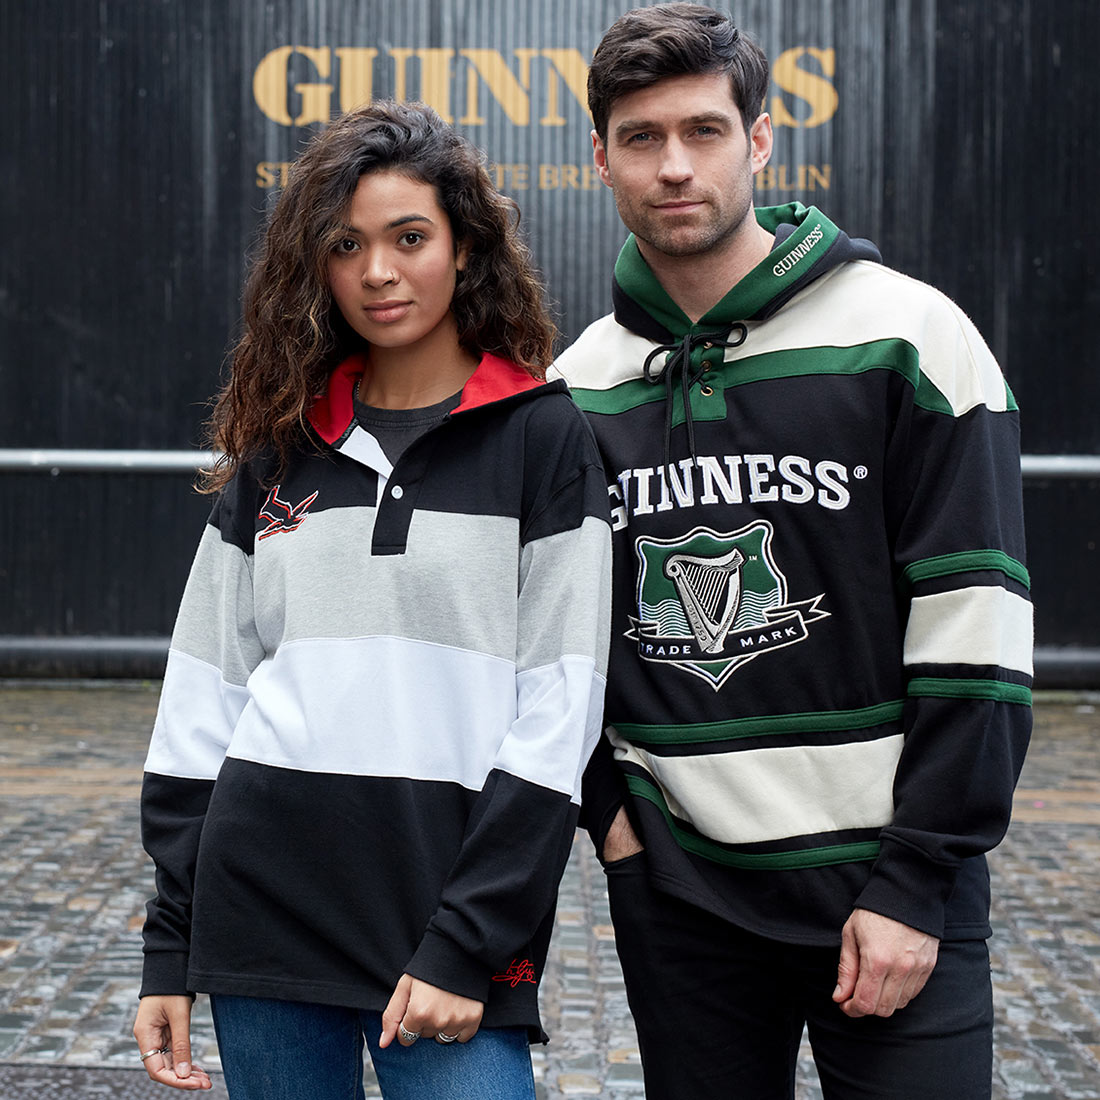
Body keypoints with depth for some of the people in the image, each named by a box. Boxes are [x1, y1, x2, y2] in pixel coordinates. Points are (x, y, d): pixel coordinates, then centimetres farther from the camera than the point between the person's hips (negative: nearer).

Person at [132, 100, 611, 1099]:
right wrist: (171, 942, 6)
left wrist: (468, 944, -13)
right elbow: (206, 690, 10)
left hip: (445, 912, -3)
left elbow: (556, 709, -7)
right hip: (263, 906, 4)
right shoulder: (280, 445, 9)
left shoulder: (543, 436, -2)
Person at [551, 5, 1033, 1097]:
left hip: (890, 886, -3)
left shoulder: (905, 335, -6)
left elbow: (977, 627, -10)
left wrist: (916, 885, -12)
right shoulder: (577, 387, 6)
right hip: (674, 889, 3)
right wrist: (603, 801, 2)